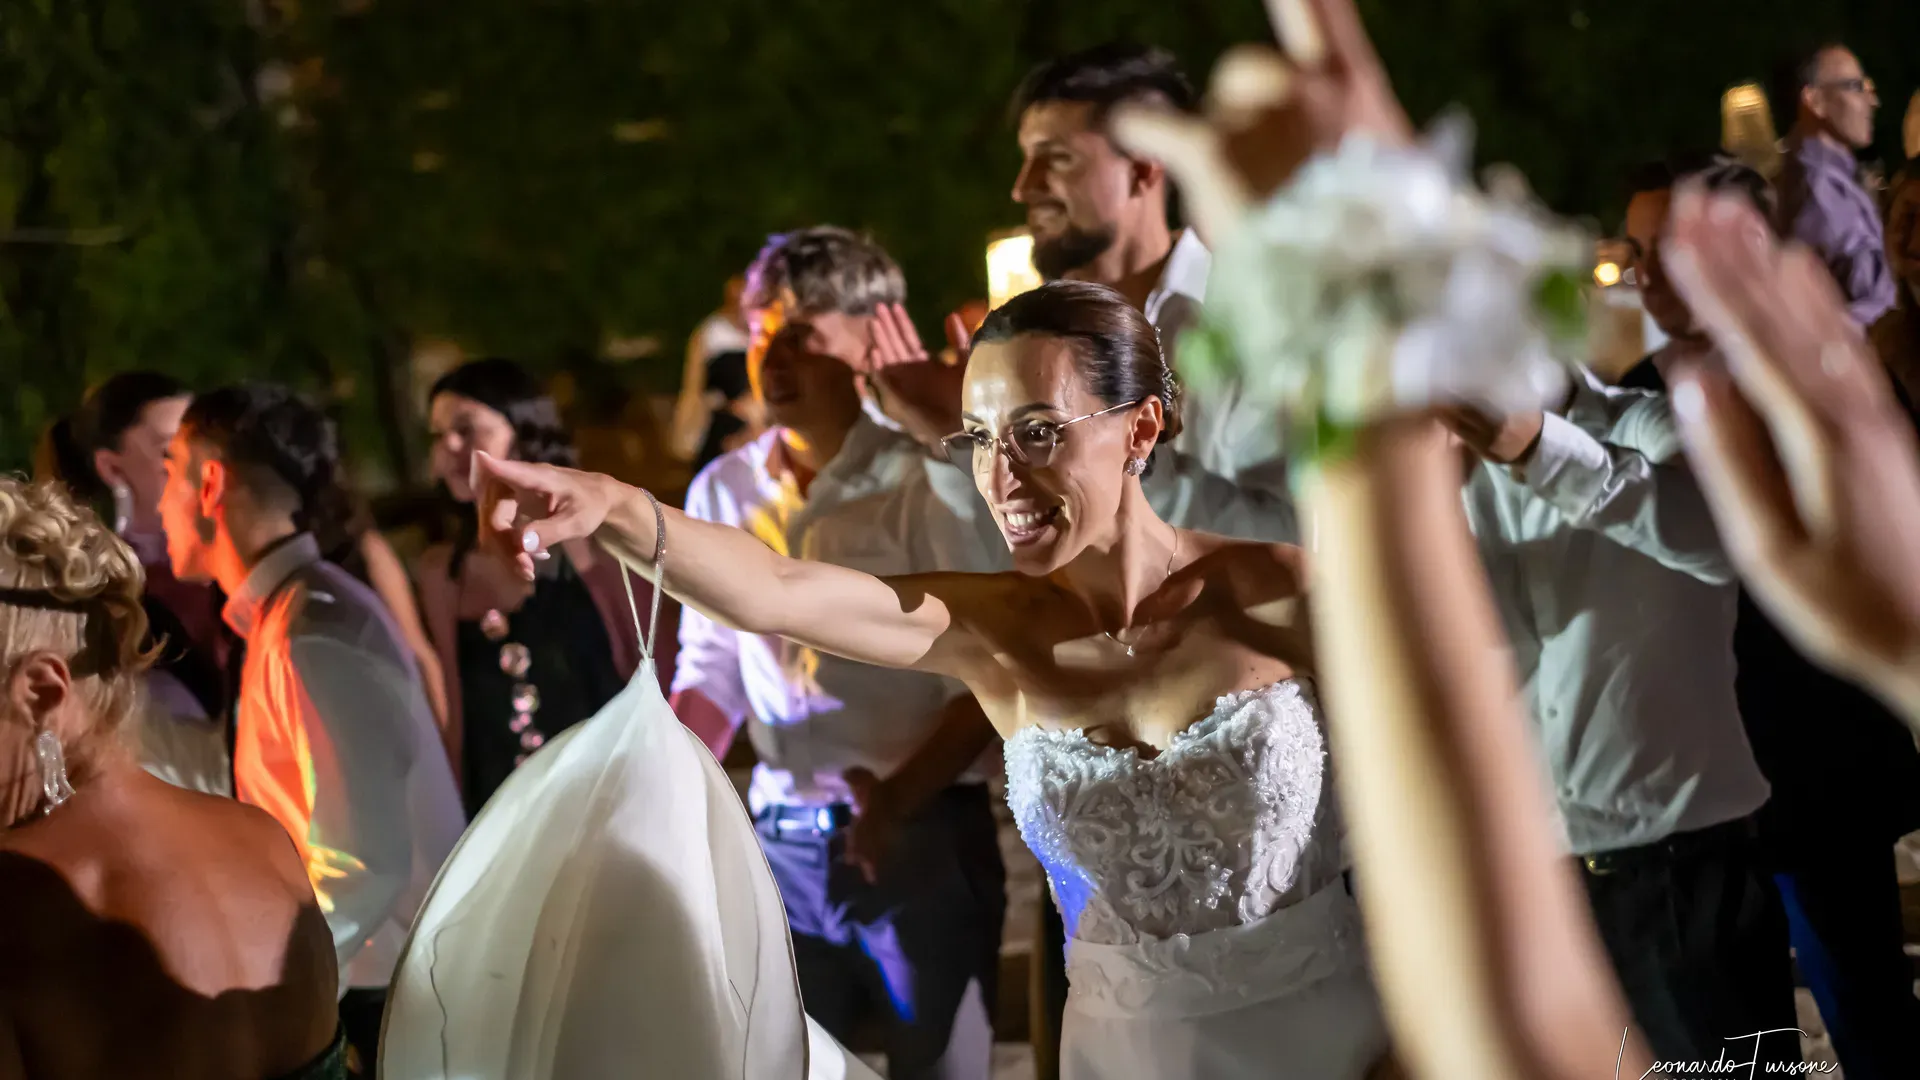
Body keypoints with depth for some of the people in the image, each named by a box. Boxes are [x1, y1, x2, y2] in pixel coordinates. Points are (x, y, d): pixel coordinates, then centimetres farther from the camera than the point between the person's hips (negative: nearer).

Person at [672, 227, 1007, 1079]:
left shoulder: (926, 478, -8)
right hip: (784, 842, 5)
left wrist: (902, 796, -21)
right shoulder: (722, 492, 9)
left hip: (924, 836, -5)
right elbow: (711, 673, 14)